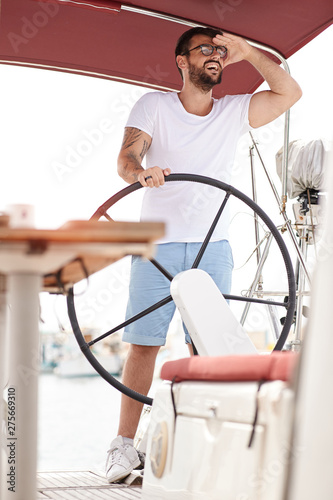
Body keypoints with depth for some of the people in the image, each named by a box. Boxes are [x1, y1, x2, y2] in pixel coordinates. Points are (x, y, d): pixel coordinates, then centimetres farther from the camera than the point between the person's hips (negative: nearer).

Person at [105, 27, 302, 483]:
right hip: (158, 244, -2)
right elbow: (126, 157, -9)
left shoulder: (235, 111, 10)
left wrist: (247, 51, -1)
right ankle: (125, 444, 4)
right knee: (144, 343, -3)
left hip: (213, 246, 2)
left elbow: (290, 92, 6)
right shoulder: (154, 105, 3)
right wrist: (141, 172, -32)